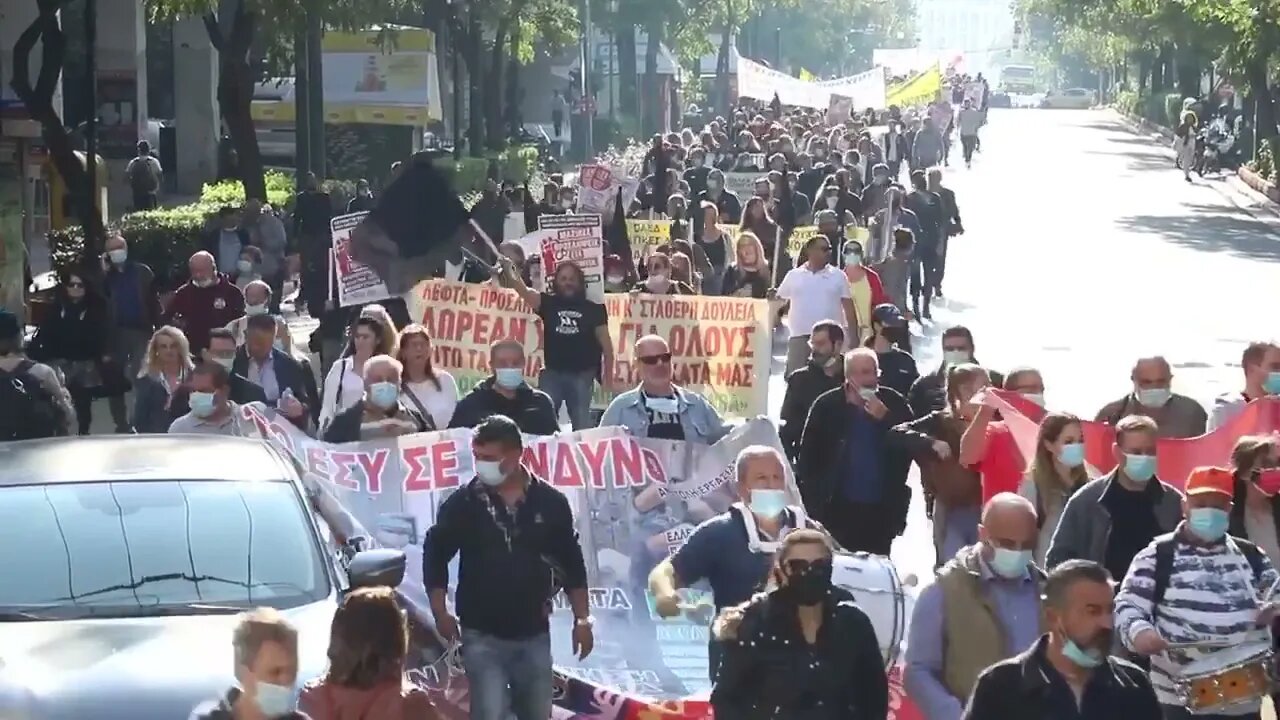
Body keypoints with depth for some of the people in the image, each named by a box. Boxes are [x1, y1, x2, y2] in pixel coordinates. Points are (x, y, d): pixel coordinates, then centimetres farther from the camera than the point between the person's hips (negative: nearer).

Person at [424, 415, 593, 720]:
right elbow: (435, 555, 2)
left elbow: (571, 562, 6)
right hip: (483, 635, -2)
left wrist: (582, 618, 3)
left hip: (534, 634, 3)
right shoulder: (462, 504, -6)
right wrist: (440, 613, -7)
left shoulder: (550, 502, -2)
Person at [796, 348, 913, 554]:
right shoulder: (827, 405, -1)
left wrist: (885, 418, -17)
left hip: (881, 508, 1)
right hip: (838, 506, -1)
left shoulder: (894, 403, 2)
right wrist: (813, 502, -2)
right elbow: (807, 455, 1)